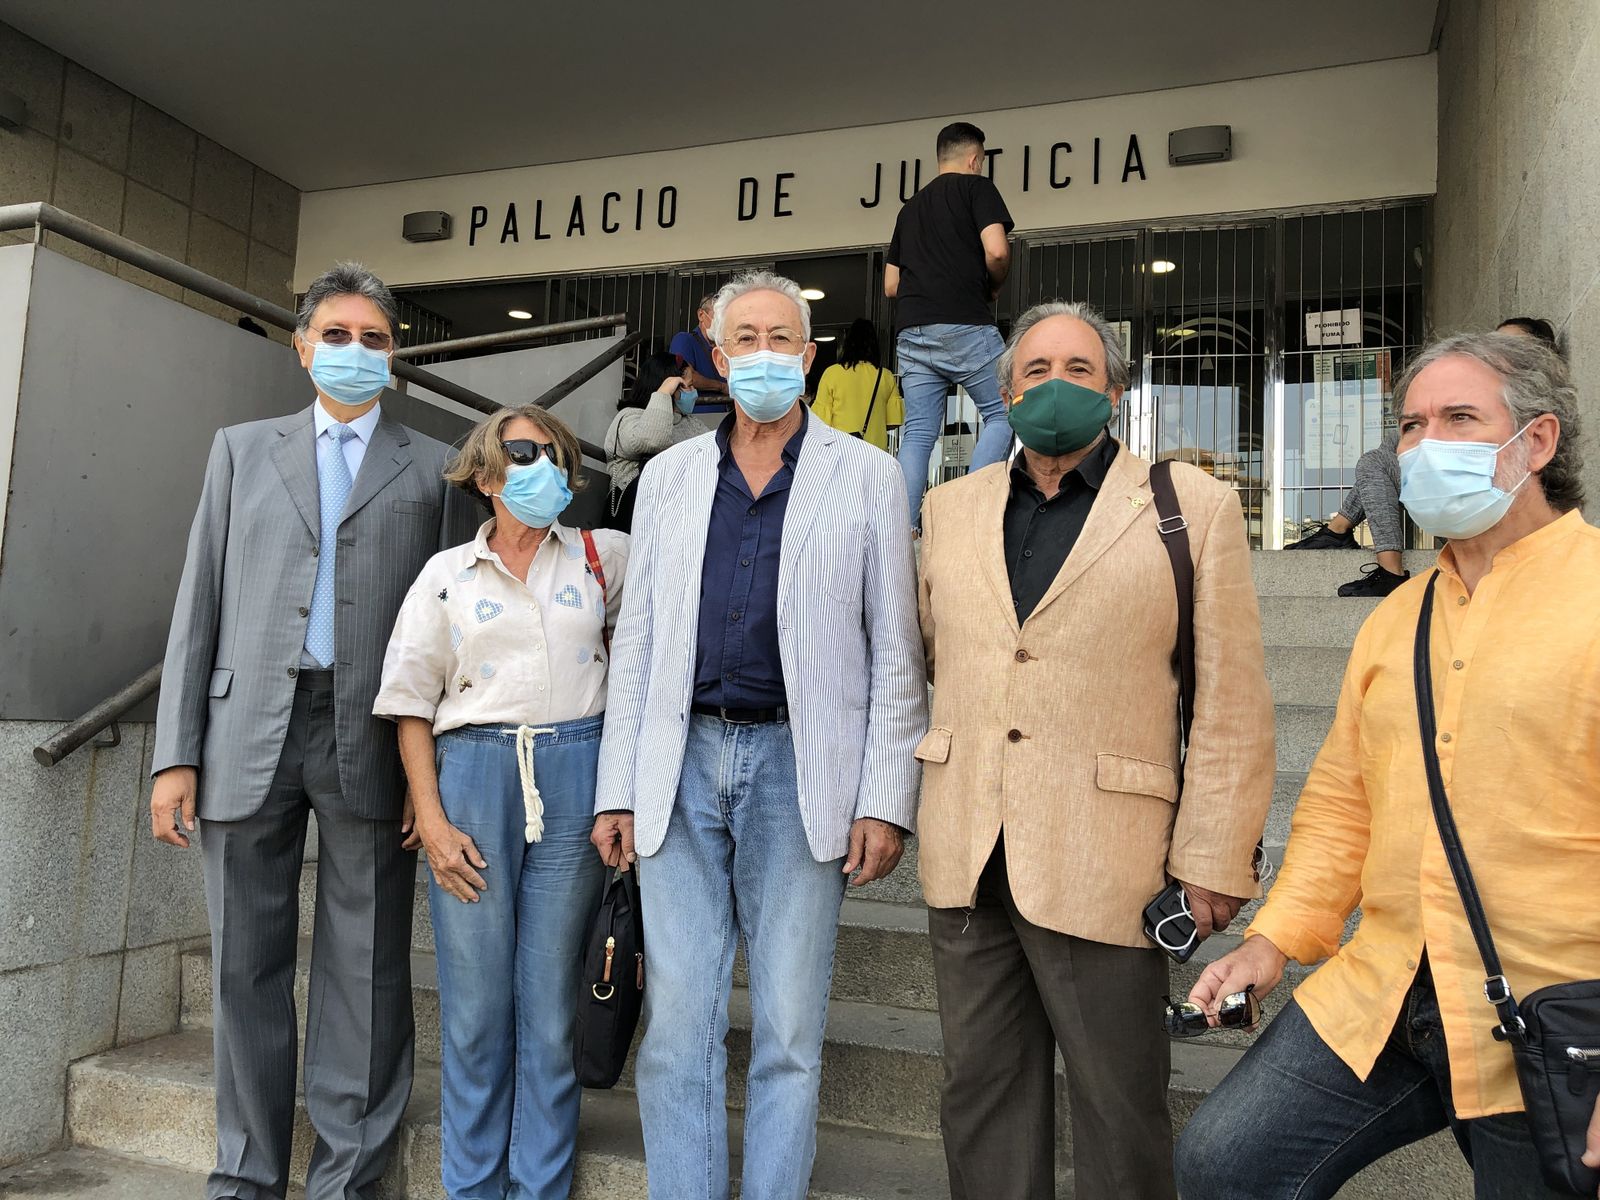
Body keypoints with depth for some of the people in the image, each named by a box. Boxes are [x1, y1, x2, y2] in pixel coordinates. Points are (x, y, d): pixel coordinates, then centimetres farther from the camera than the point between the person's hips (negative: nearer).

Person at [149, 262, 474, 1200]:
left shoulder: (434, 470, 9)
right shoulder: (242, 451, 14)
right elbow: (201, 605, 9)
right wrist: (177, 753, 2)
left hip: (371, 737, -1)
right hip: (250, 733, 2)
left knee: (365, 970, 4)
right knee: (247, 965, 9)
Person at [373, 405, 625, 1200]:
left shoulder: (603, 558, 10)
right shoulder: (447, 573, 9)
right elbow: (412, 703, 7)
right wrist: (430, 817, -4)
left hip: (574, 779, 0)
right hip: (473, 774, 0)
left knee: (549, 1006, 4)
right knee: (475, 1007, 5)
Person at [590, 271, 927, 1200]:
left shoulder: (868, 476, 3)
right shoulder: (670, 475, 12)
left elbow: (895, 653, 0)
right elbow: (637, 640, 10)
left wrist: (886, 801, -7)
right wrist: (618, 790, 5)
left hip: (801, 768, -2)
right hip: (684, 763, 3)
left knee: (790, 1034, 7)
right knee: (677, 1025, 8)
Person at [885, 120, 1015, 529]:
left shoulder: (910, 207, 24)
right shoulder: (977, 188, 5)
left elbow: (890, 284, 23)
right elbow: (997, 251, -11)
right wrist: (992, 287, 7)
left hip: (912, 331, 6)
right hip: (965, 325, -6)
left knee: (917, 433, 3)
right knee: (1000, 414, 5)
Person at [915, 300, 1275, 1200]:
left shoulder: (1194, 507, -1)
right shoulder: (950, 508, 11)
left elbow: (1232, 704, -4)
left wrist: (1215, 859, -7)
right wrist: (909, 804, 15)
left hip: (1102, 859, -3)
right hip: (967, 856, 4)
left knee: (1120, 1111, 9)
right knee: (982, 1093, 15)